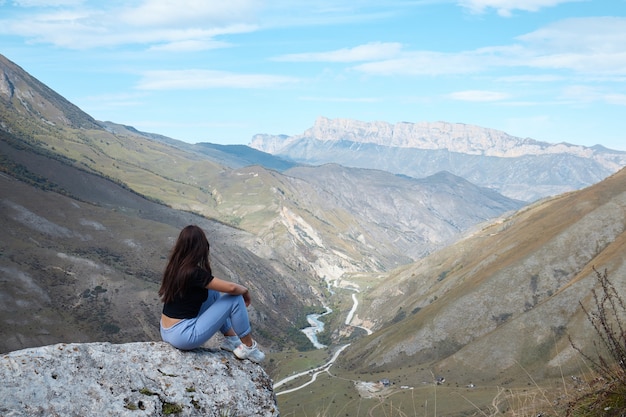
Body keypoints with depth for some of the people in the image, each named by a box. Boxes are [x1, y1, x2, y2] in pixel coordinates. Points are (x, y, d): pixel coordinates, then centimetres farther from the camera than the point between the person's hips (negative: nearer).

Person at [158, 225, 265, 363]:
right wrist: (245, 290, -3)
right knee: (235, 298, -6)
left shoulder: (174, 267, 4)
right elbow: (231, 288, -22)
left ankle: (231, 340, 21)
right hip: (182, 336, -9)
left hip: (167, 332, 9)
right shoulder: (193, 273, -22)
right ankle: (248, 347, 9)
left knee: (213, 294, 20)